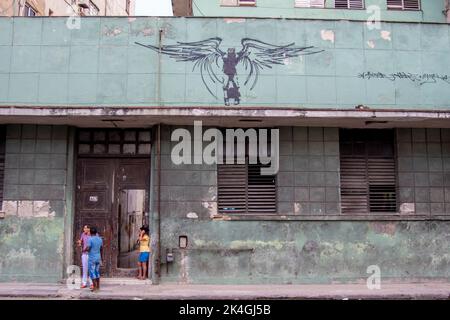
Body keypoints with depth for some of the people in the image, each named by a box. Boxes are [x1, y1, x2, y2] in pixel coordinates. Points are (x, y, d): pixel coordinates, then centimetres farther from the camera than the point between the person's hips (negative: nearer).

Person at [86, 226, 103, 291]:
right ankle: (98, 286, 16)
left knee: (92, 272, -1)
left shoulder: (90, 239, -12)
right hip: (98, 258, 6)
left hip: (92, 258, -6)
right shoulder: (100, 239, 6)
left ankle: (95, 287, -3)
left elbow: (88, 249, -17)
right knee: (97, 272, 14)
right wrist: (102, 257, 24)